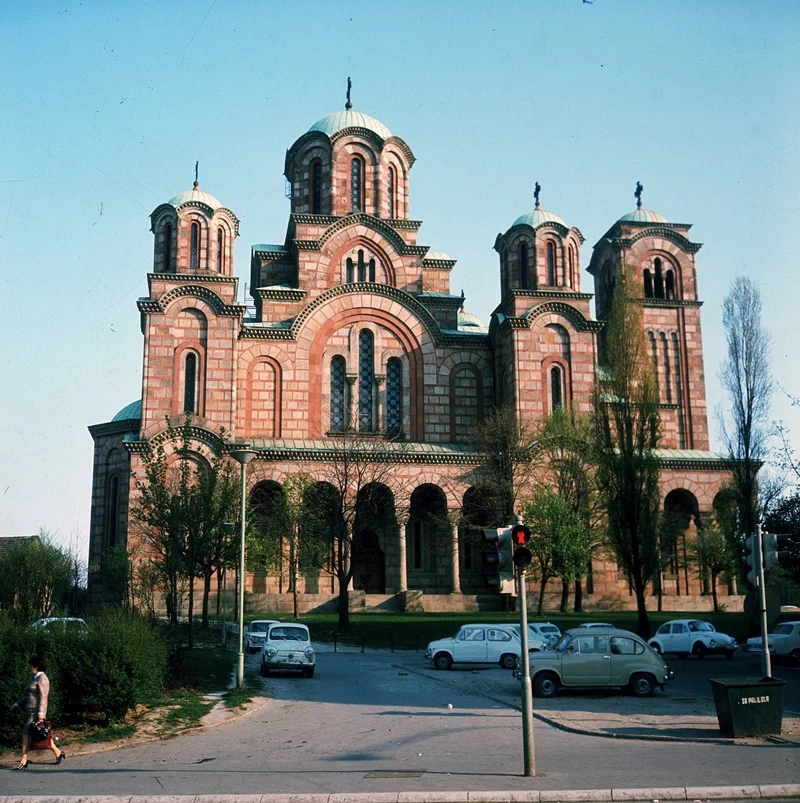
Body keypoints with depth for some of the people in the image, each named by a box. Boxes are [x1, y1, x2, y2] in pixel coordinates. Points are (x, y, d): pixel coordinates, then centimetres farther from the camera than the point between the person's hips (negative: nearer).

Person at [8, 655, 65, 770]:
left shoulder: (42, 678, -11)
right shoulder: (36, 678, 19)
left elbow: (43, 697, -18)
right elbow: (28, 696, 24)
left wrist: (40, 713, -23)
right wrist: (16, 704, 19)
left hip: (36, 712, -10)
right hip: (30, 711, 10)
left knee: (26, 733, -13)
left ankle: (23, 762, -13)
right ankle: (58, 753, 16)